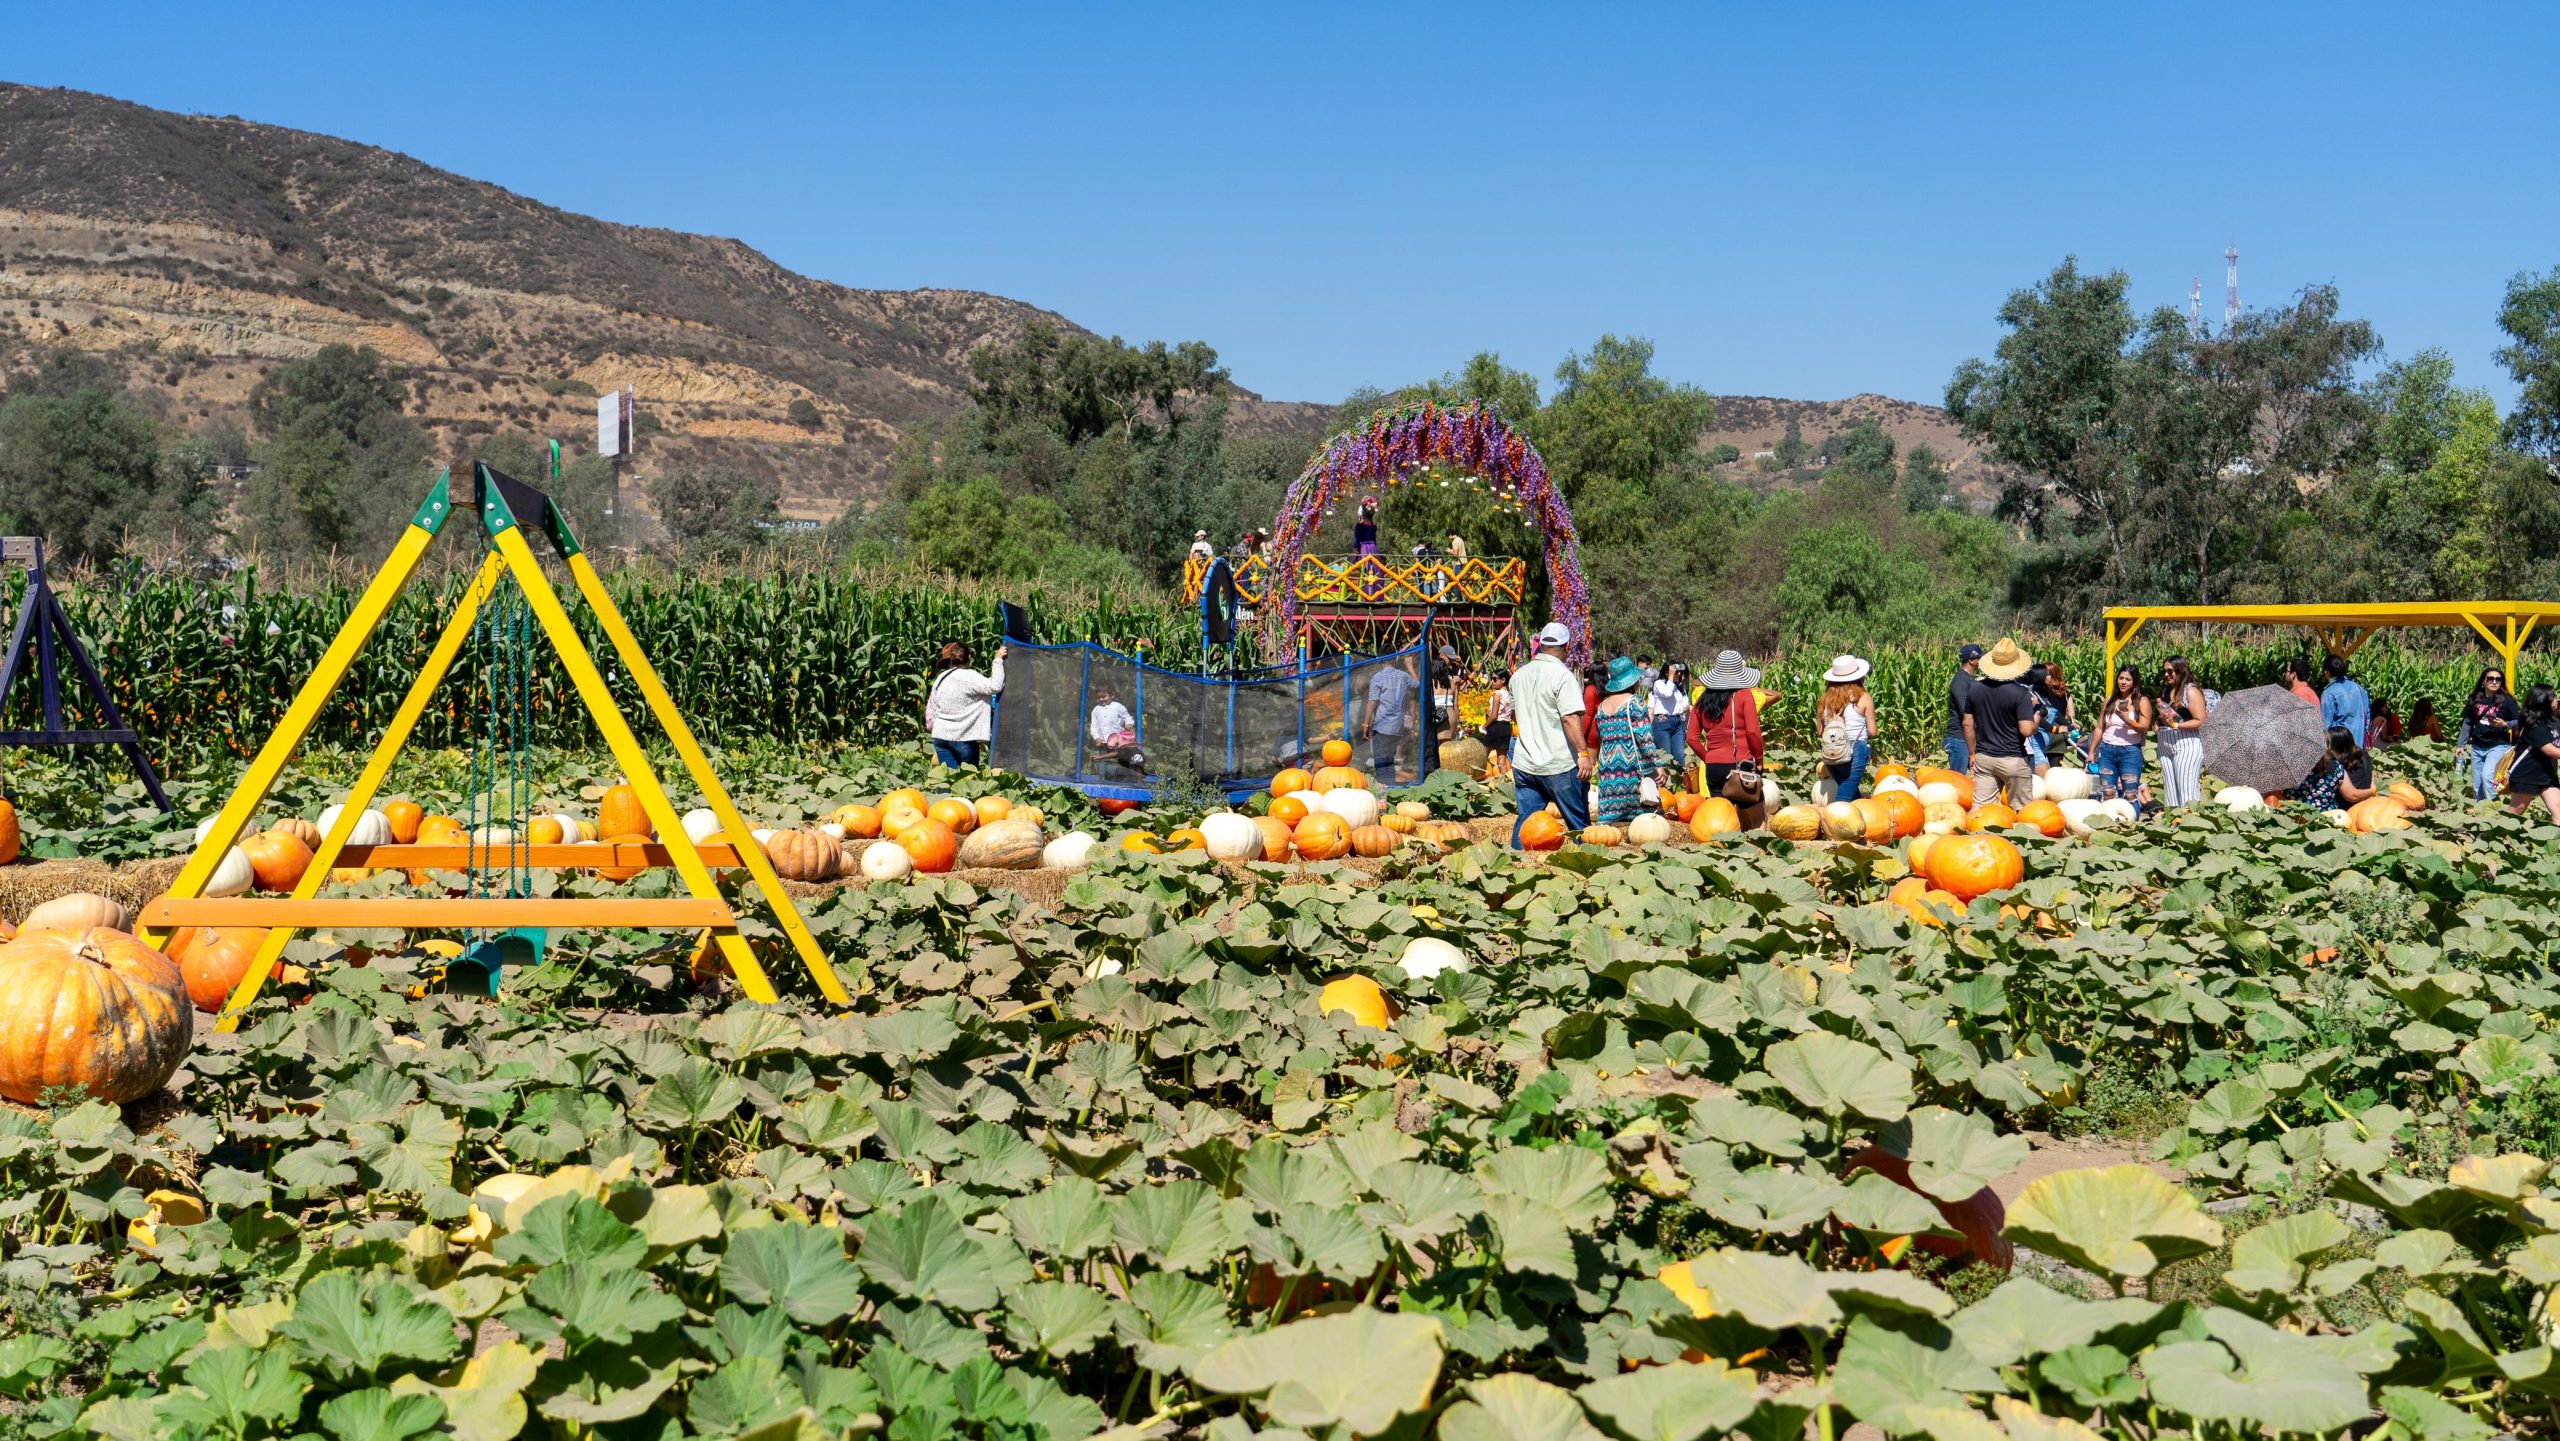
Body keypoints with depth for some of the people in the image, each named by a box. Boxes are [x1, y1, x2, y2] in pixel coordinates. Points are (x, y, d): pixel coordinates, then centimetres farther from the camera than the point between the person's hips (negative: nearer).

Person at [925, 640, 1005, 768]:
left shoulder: (939, 679, 10)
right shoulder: (969, 677, -12)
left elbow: (931, 709, 16)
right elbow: (995, 686, -19)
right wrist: (998, 660, -9)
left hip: (940, 735, 6)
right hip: (963, 738, -6)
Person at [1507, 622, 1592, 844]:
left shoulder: (1519, 675, 10)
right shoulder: (1563, 676, -13)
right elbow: (1570, 718, -21)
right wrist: (1583, 753, -20)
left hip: (1523, 764, 6)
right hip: (1558, 766, -6)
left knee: (1525, 819, 9)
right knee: (1578, 821, 5)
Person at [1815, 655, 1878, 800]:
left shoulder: (1827, 698, 4)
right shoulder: (1863, 698, -4)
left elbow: (1819, 732, 7)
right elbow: (1872, 731, -2)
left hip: (1830, 755, 4)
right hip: (1855, 753, -4)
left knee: (1854, 796, 22)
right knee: (1844, 799, -2)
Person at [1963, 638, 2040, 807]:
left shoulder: (1976, 688, 2)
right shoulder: (2020, 693, -14)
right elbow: (2026, 730, -19)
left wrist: (1972, 753, 19)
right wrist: (2036, 719, 3)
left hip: (1983, 758, 4)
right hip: (2013, 760, -4)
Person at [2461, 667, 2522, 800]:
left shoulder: (2507, 700, -5)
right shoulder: (2475, 699, 5)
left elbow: (2520, 722, -2)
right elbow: (2467, 723, 11)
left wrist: (2505, 724, -20)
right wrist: (2462, 745, 9)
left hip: (2498, 745, -5)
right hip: (2477, 747, 5)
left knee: (2487, 775, -25)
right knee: (2477, 786, 10)